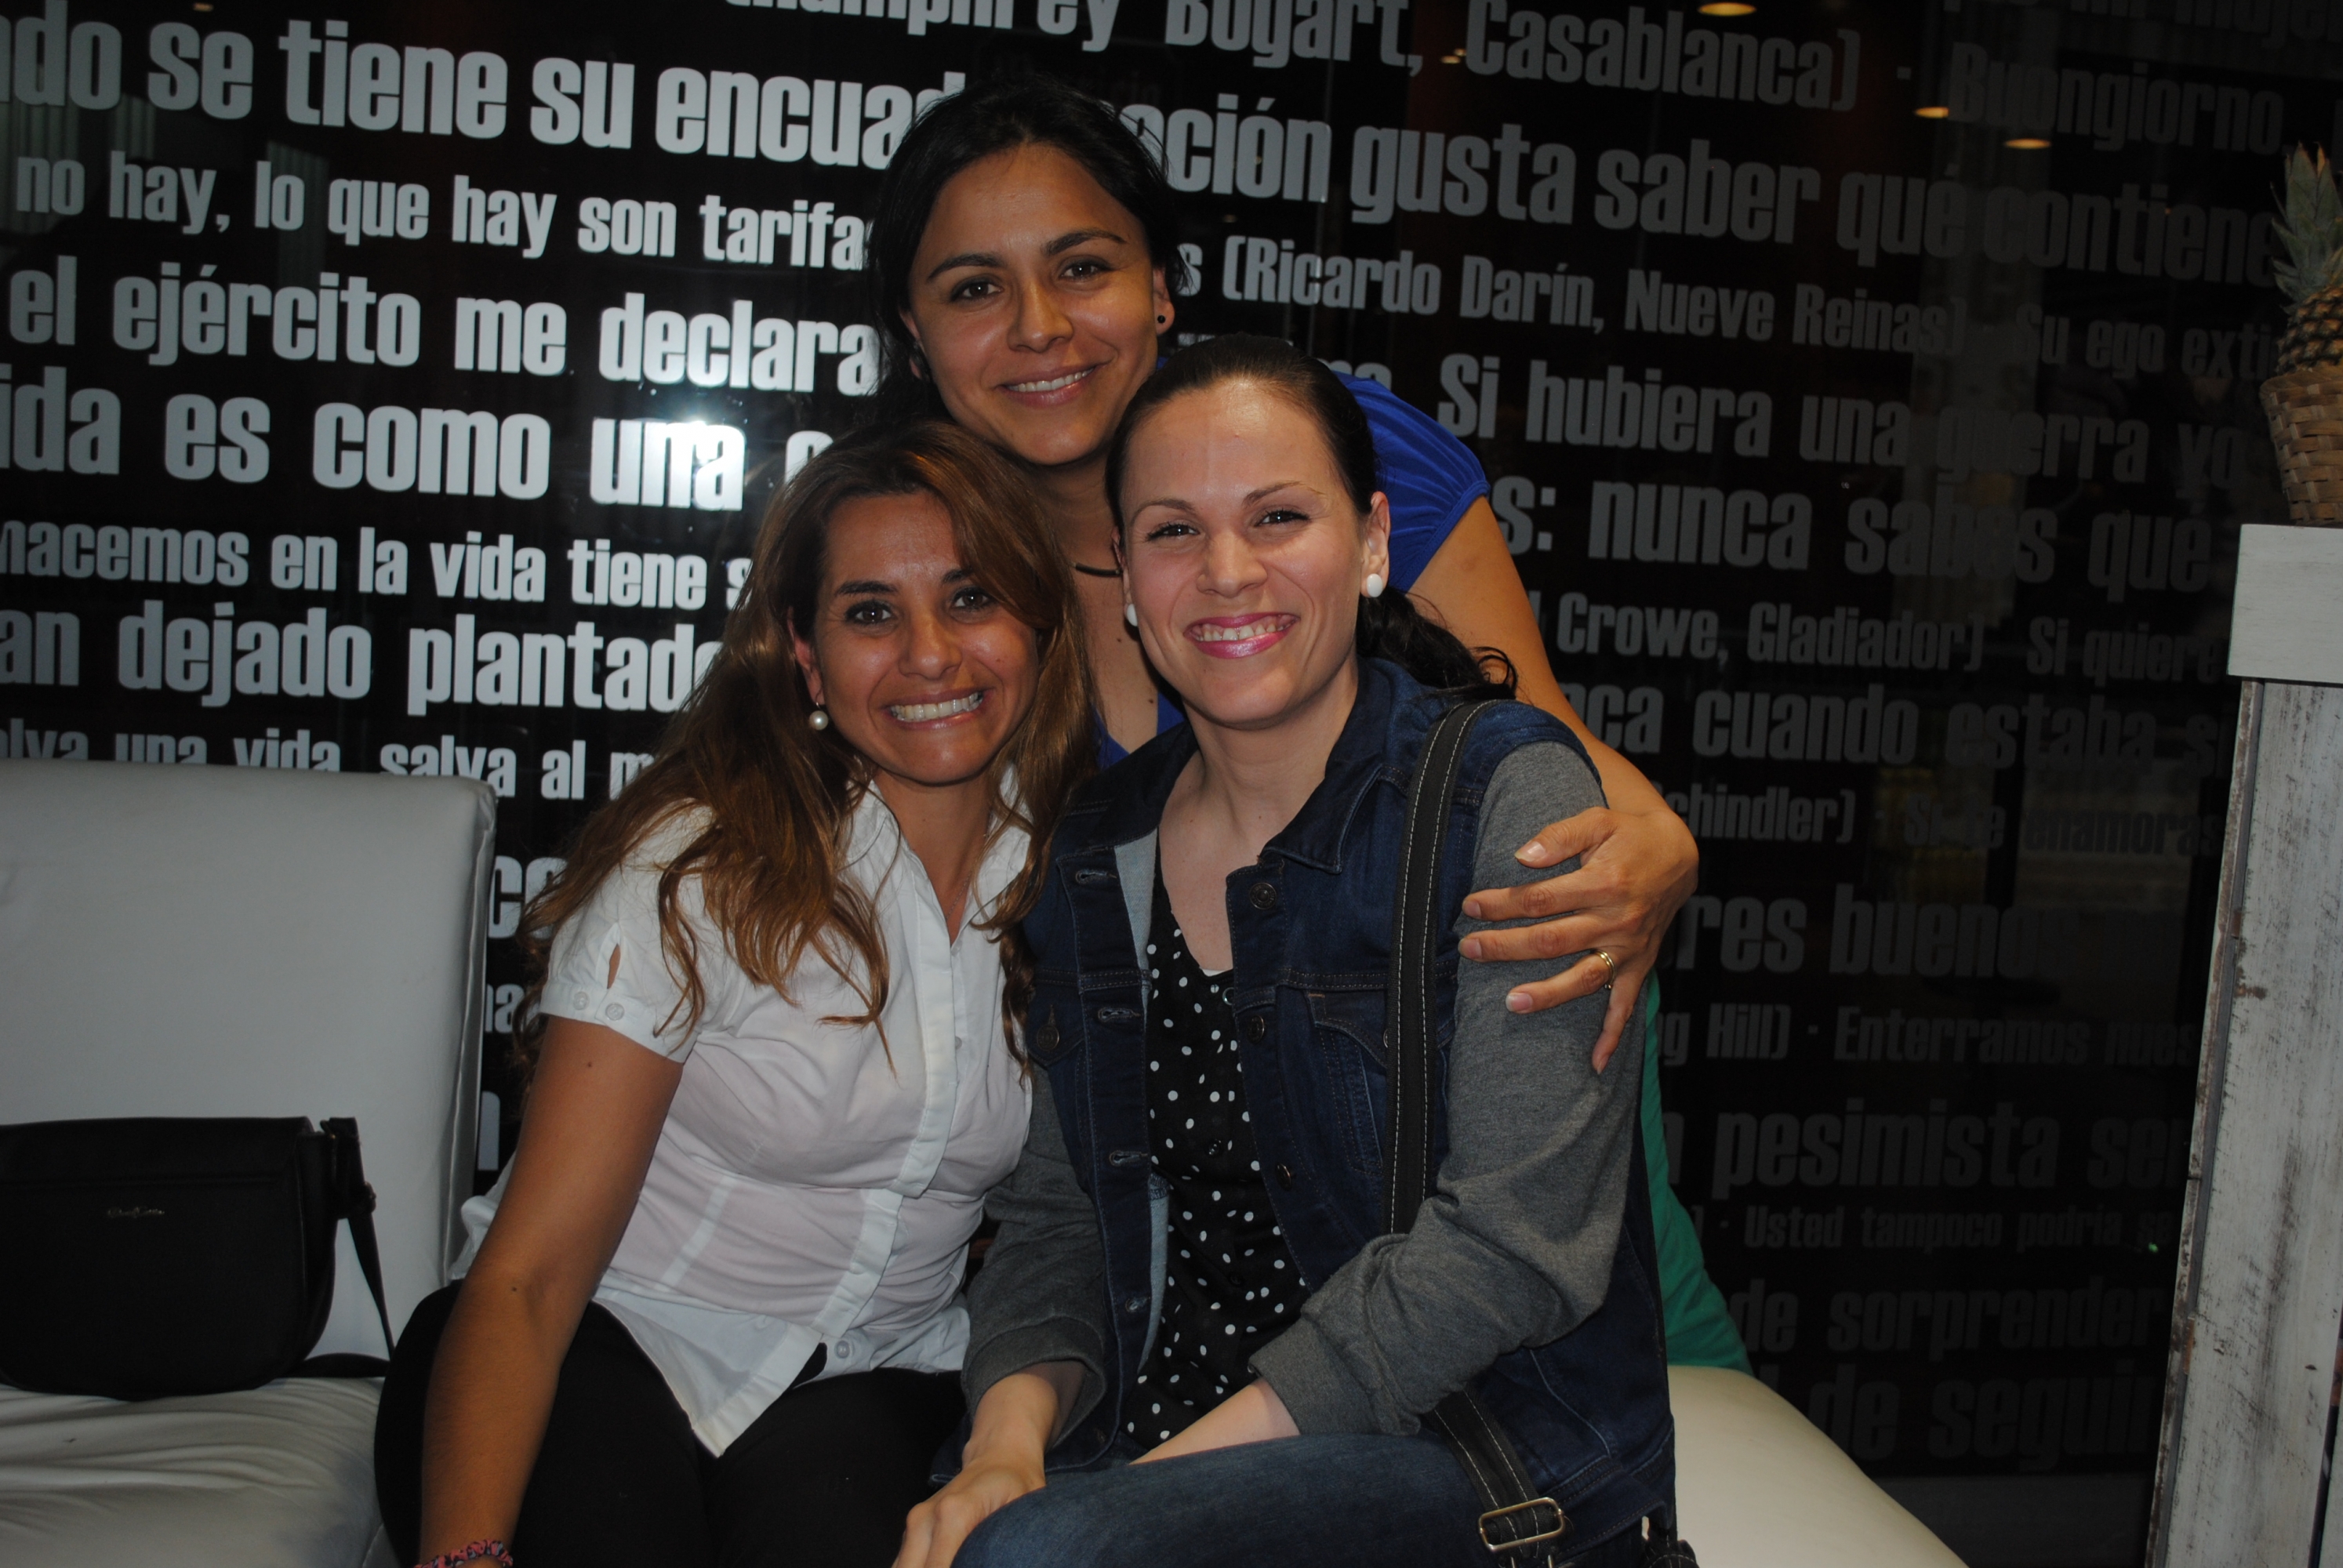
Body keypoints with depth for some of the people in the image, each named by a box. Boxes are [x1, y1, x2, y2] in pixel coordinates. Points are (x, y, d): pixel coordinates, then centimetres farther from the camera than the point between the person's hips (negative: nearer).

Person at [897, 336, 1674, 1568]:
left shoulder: (1508, 794, -10)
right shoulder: (1099, 854, 7)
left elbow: (1513, 1240, -16)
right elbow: (1055, 1218, 9)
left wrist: (1180, 1466, -19)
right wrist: (1010, 1436, -11)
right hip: (1159, 1441, 5)